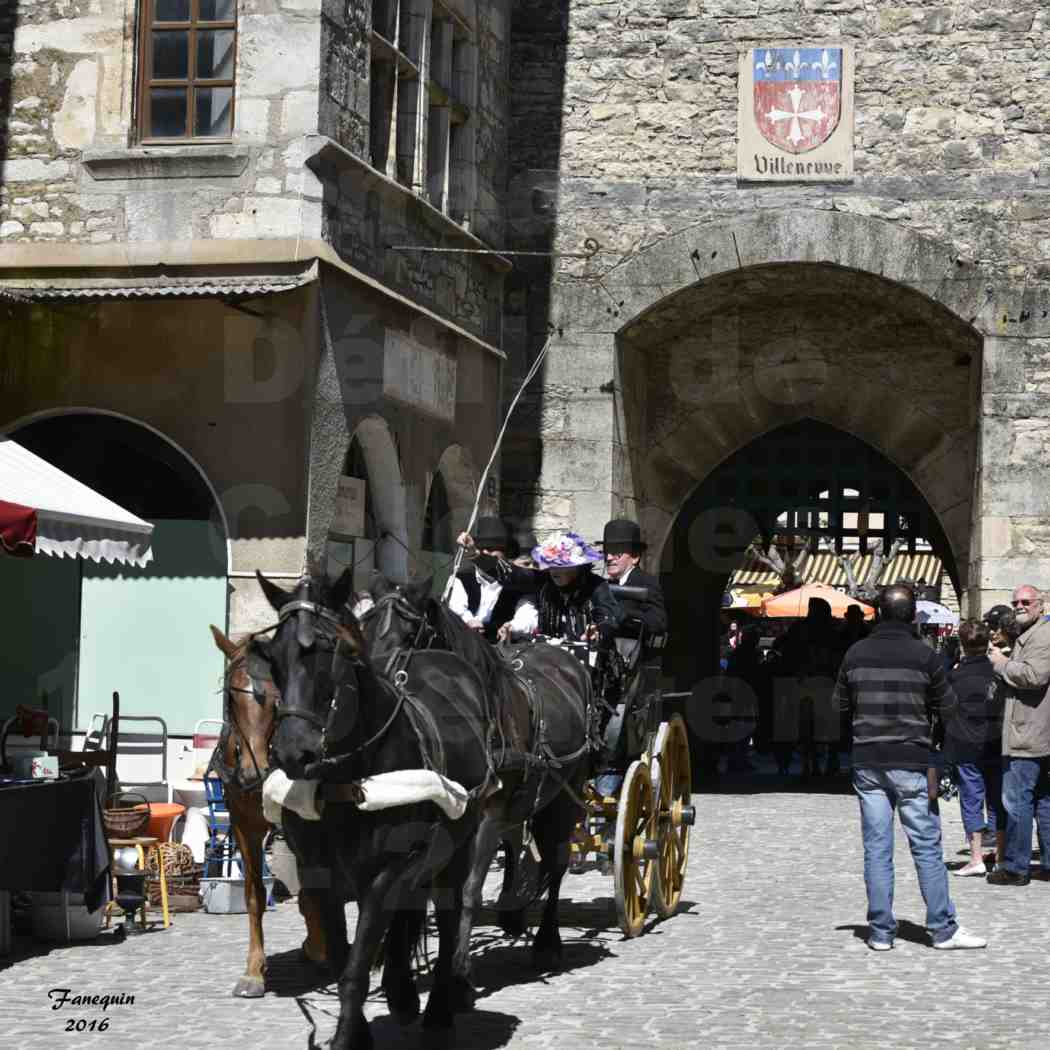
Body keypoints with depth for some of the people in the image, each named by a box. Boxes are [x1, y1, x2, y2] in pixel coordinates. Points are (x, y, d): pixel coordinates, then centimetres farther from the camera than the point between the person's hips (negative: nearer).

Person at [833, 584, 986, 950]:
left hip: (867, 761, 3)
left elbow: (840, 701, 10)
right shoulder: (924, 655, -9)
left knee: (876, 849, 6)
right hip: (911, 762, -3)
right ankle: (943, 929, 6)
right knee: (927, 848, 3)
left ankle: (880, 931, 7)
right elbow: (948, 707, -1)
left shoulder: (856, 653, 0)